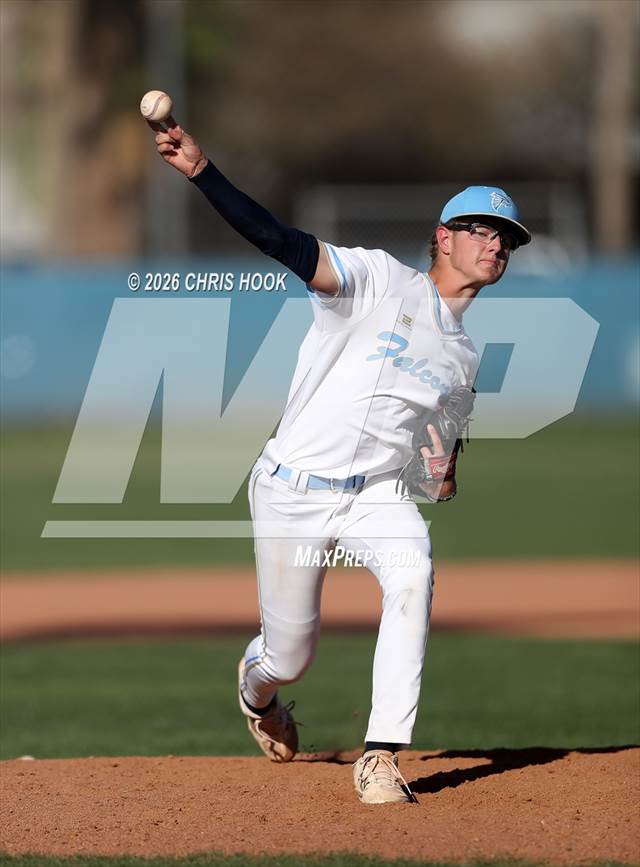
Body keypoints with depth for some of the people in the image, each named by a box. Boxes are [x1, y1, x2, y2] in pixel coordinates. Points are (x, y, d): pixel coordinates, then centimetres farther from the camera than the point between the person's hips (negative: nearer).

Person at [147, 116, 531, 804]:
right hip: (291, 494, -4)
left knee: (413, 572, -29)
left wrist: (443, 481, -4)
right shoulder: (380, 280, -8)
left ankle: (380, 760, -28)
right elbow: (283, 243, -21)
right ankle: (257, 682, 43)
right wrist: (201, 173, -35)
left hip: (376, 494, 4)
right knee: (289, 658, 1)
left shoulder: (464, 358, 12)